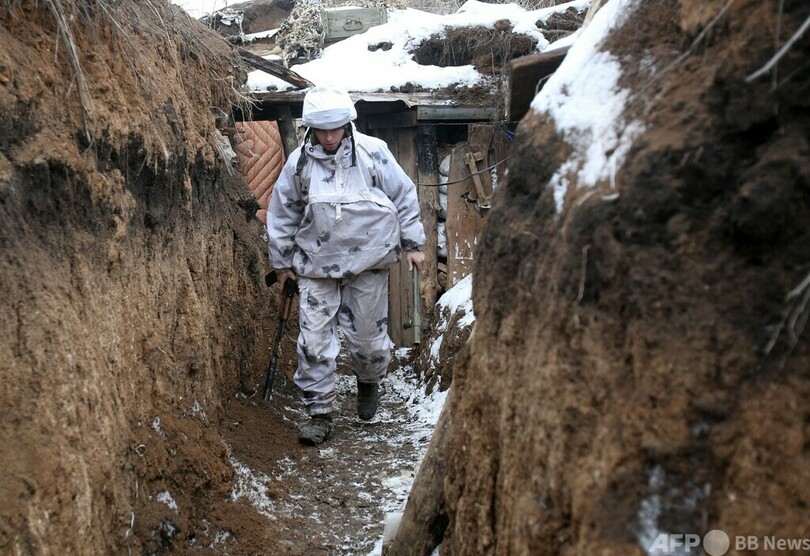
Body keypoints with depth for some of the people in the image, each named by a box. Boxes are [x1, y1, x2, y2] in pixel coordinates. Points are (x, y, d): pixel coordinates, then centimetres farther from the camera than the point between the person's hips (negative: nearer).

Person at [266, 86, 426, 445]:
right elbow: (283, 213, 10)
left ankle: (369, 382, 40)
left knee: (368, 335, 9)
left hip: (368, 259, -1)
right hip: (316, 265, 1)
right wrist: (281, 260, 13)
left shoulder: (372, 152, -5)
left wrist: (412, 244, 5)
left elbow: (404, 197, 4)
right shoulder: (299, 162, -1)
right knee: (314, 339, -3)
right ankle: (319, 412, 11)